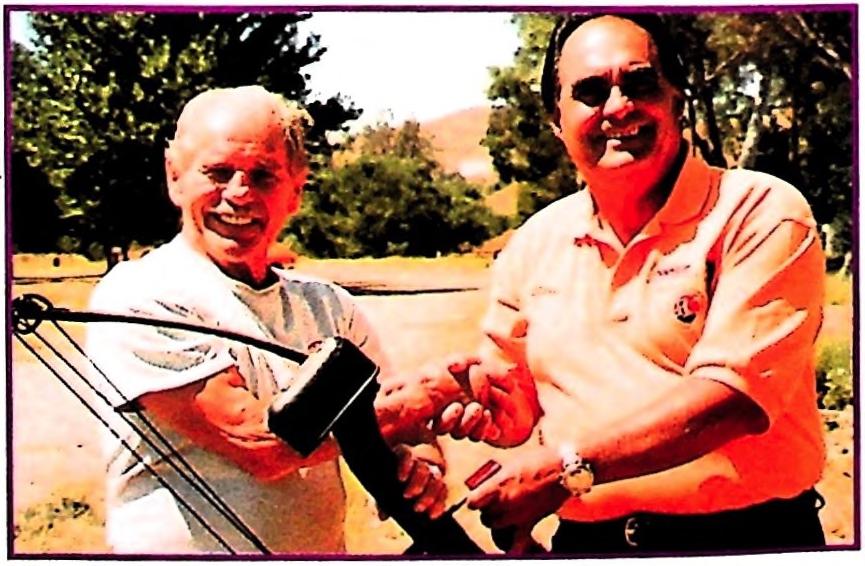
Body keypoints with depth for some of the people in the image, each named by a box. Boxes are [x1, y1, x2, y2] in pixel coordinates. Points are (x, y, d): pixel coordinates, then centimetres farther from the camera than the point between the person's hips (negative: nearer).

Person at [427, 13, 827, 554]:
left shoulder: (762, 215, -10)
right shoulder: (533, 245, 4)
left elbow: (735, 393, -20)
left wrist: (570, 466, -24)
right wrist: (493, 405, -8)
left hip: (741, 534, -4)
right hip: (583, 541, 4)